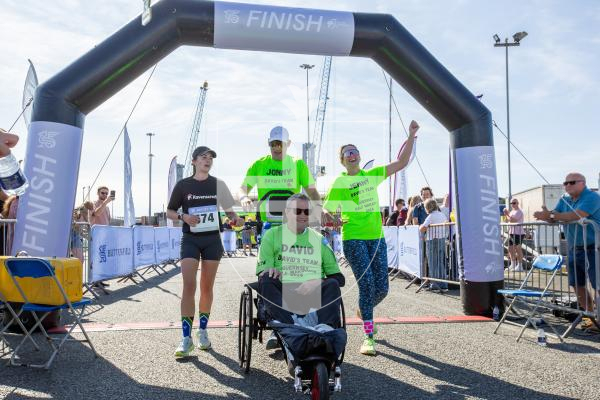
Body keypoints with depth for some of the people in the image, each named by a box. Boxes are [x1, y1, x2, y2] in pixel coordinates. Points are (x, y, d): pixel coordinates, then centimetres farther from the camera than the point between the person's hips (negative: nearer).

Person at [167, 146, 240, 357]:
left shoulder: (218, 184, 7)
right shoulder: (183, 185, 2)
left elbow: (228, 209, 12)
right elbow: (169, 212, 7)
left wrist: (234, 218, -10)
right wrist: (184, 216, -14)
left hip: (212, 239, 2)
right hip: (190, 239, -2)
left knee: (207, 287, 7)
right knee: (188, 286, -13)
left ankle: (202, 331, 21)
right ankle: (186, 338, -9)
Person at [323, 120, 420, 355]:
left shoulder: (372, 175, 11)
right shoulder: (339, 183, 1)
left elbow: (402, 163, 8)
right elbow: (326, 209, 2)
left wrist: (411, 136, 2)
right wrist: (328, 217, -21)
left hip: (377, 238, 4)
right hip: (353, 239, -4)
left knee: (382, 288, 4)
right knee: (367, 284, -14)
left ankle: (364, 311, 37)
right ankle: (368, 337, -5)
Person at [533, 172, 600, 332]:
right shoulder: (564, 199, 10)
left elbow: (576, 216, -28)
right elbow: (554, 219, 3)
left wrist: (550, 215, -27)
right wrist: (547, 216, -21)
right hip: (573, 249, 8)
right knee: (577, 284, 12)